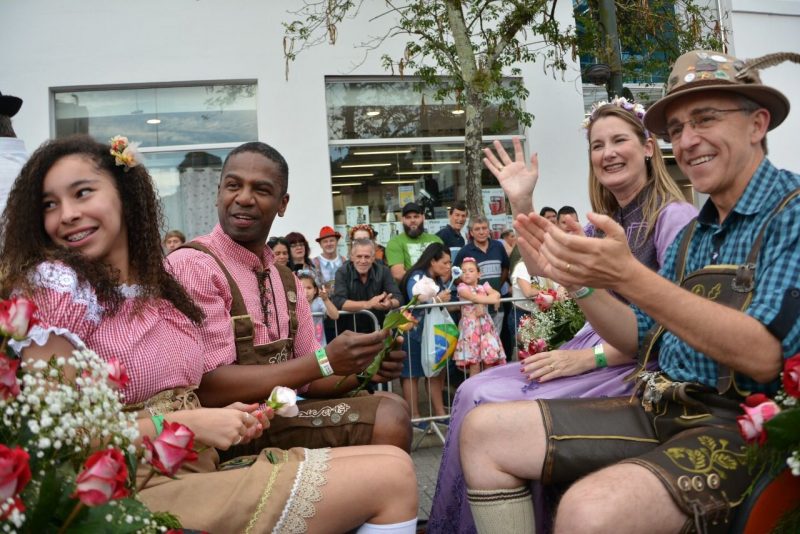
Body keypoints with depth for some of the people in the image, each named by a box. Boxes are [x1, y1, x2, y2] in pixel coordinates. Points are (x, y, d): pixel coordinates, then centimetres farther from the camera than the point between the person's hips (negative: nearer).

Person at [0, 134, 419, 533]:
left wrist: (221, 420, -4)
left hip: (203, 470, 7)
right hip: (140, 494, -7)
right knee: (392, 478, -12)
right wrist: (187, 424, -17)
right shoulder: (54, 284, -10)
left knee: (392, 461, -3)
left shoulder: (156, 288, 11)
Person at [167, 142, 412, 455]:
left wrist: (361, 368, -8)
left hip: (278, 416, 8)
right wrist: (325, 361, -21)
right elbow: (209, 389, -19)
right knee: (386, 419, -20)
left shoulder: (286, 281, 12)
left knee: (390, 413, -12)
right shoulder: (192, 265, -13)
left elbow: (304, 377, 12)